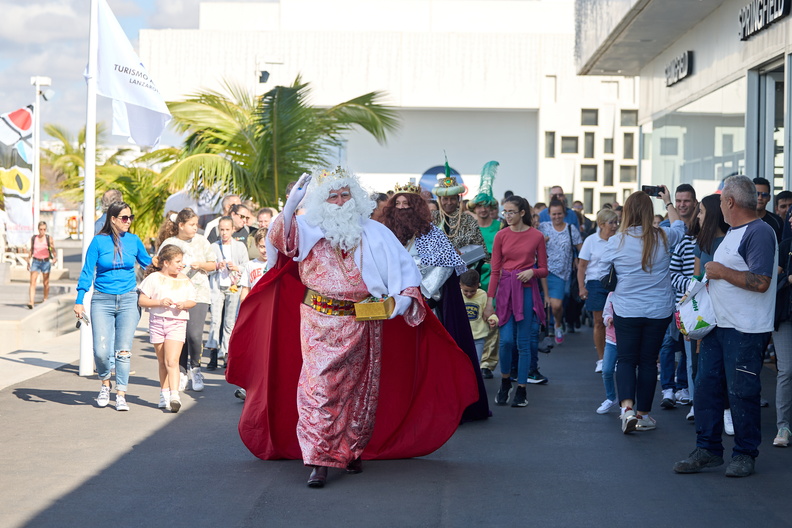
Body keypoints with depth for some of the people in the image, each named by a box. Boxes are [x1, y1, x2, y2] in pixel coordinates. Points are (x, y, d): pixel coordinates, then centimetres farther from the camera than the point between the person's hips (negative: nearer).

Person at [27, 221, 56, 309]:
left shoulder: (49, 238, -2)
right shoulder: (33, 238, 4)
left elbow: (53, 250, -3)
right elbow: (31, 250, 16)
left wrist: (55, 258, -22)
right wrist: (28, 261, 18)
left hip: (45, 262, -1)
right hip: (35, 261, 1)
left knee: (46, 283, 9)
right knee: (32, 282, -12)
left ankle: (45, 300, 26)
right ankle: (31, 302, -19)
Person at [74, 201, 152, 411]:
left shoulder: (134, 241, 5)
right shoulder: (99, 241, -3)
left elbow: (148, 263, 22)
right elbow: (87, 272, -4)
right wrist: (79, 301, -9)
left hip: (128, 300, 2)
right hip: (102, 301, -1)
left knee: (123, 350, -3)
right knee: (101, 351, -8)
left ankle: (121, 394, 5)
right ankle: (105, 383, 21)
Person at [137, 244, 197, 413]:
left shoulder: (184, 280, 7)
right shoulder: (154, 278, -1)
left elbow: (192, 301, 12)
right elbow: (141, 300, -3)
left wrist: (184, 305, -11)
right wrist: (159, 302, -17)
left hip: (177, 323, 0)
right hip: (157, 322, 1)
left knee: (172, 361, -14)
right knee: (162, 362, 11)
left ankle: (174, 396, -21)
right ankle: (164, 394, 24)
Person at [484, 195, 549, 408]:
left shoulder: (536, 236, -1)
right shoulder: (501, 236, 4)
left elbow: (544, 269, 5)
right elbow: (495, 270, 4)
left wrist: (532, 272, -17)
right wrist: (489, 300, 0)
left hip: (527, 289, -1)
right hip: (505, 289, 1)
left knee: (524, 342, 0)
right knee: (506, 340, -5)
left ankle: (521, 390, 10)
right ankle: (505, 382, 18)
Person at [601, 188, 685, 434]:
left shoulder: (617, 241, -9)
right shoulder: (663, 238, -4)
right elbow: (679, 226, 20)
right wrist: (668, 202, 31)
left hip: (626, 310, -1)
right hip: (659, 311, 1)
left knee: (626, 359, 7)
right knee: (648, 360, 10)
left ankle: (627, 407, -14)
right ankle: (643, 414, 18)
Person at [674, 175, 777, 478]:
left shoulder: (760, 233, -15)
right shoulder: (732, 233, 16)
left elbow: (761, 282, -24)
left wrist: (721, 272, -16)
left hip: (746, 332, -9)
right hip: (718, 327, 9)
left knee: (742, 393, -1)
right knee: (706, 386, 8)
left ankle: (745, 455, 12)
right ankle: (708, 450, 17)